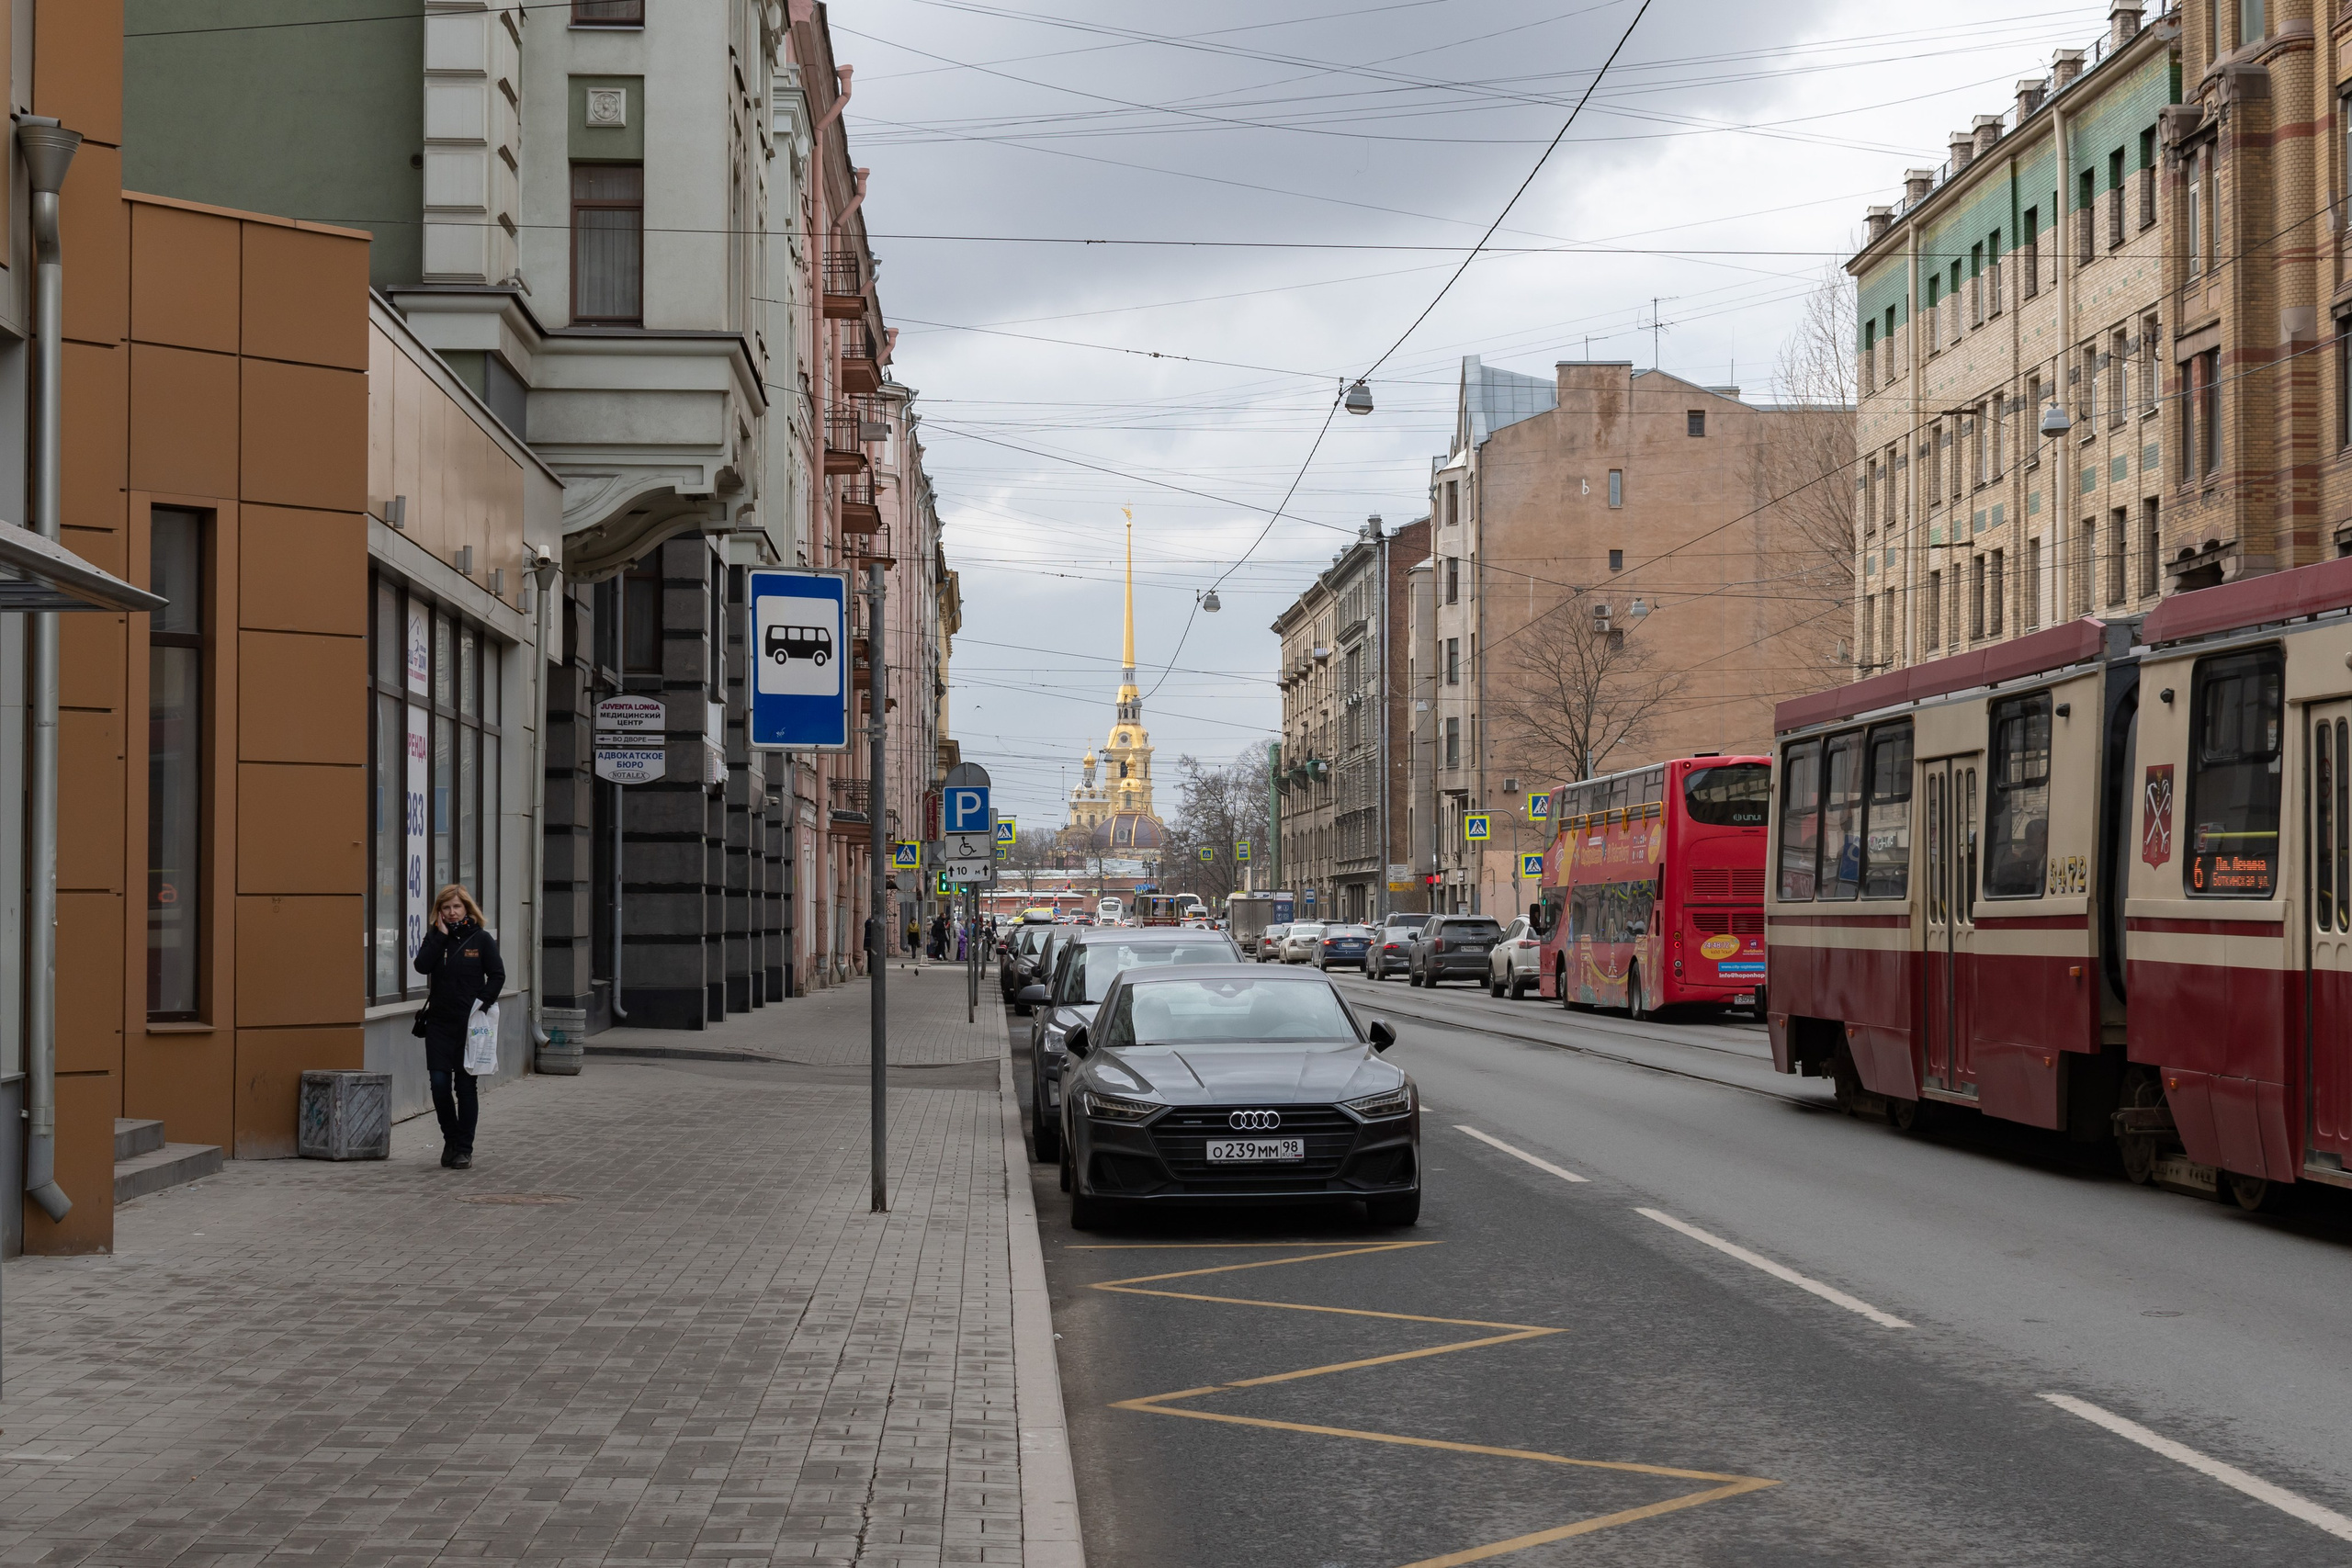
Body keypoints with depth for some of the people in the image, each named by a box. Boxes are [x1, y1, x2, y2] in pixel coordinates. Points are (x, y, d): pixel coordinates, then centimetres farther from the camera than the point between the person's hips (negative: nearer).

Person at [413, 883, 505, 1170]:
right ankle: (451, 1138, 17)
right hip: (439, 1022, 2)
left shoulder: (481, 939, 1)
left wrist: (482, 1003, -11)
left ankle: (464, 1147, 9)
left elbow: (497, 976, 0)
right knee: (439, 1083, -4)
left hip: (470, 1024, -2)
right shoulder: (435, 937, 7)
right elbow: (422, 965, -10)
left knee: (465, 1085, 2)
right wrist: (441, 936, -11)